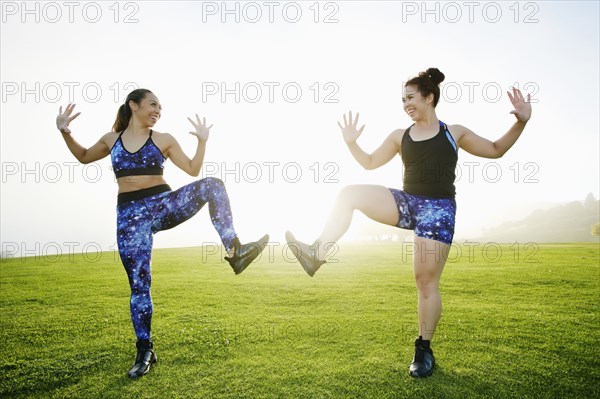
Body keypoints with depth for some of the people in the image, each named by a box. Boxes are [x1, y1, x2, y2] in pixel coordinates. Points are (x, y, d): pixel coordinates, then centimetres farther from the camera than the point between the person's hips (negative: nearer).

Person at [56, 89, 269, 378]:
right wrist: (65, 132, 13)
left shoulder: (163, 140, 7)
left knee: (212, 185, -25)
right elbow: (83, 157, 27)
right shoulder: (111, 139, 12)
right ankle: (145, 351, 13)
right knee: (139, 284, -1)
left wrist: (202, 140, -4)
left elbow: (193, 169, 7)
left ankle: (234, 251, -28)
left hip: (164, 204, 0)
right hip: (130, 215, 0)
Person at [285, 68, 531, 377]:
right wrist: (351, 143, 2)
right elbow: (370, 162, 18)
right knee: (350, 193, -17)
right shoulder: (399, 137, 12)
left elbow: (496, 150, 13)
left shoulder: (454, 133, 6)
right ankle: (317, 255, -18)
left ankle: (424, 350, 11)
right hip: (406, 203, 3)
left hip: (438, 209, -3)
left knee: (426, 281, -5)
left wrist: (521, 122, 0)